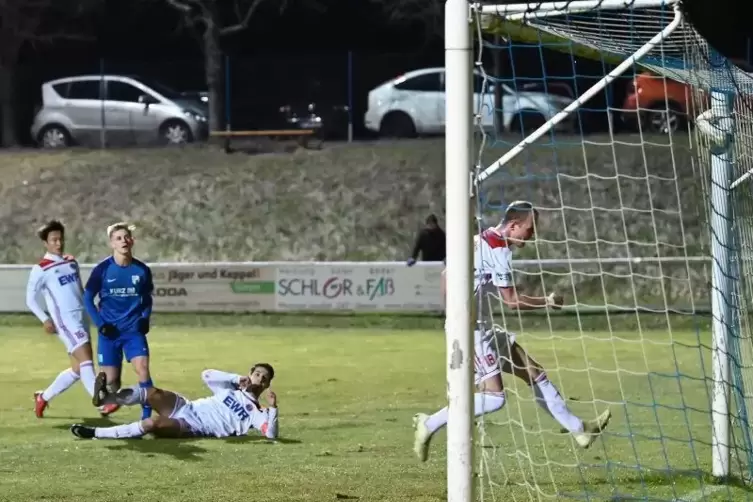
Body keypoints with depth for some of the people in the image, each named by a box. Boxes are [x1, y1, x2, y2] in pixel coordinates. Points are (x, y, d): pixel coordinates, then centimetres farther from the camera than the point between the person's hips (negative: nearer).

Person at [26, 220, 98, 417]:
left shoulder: (71, 263, 14)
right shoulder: (41, 269, -5)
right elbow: (30, 299, -2)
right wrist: (45, 319, -13)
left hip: (82, 318, 7)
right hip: (65, 320, -7)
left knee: (78, 369, 8)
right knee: (85, 359, -21)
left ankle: (43, 397, 24)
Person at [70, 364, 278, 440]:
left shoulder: (256, 412, 6)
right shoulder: (232, 388, 21)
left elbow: (271, 434, -10)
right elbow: (206, 375, 13)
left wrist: (272, 408, -24)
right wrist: (237, 378, 4)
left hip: (194, 429, -6)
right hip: (186, 408, 6)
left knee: (152, 424, -30)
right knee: (153, 393, -24)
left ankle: (95, 433, -27)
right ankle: (106, 397, -39)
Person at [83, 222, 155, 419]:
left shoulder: (142, 270, -1)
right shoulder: (103, 269, -7)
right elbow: (87, 298, 2)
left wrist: (145, 318, -4)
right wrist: (100, 323, -8)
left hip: (134, 329, 0)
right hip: (110, 331, 0)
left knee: (142, 368, -18)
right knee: (111, 378, 2)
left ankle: (147, 416, -15)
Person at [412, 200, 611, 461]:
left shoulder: (482, 240, 12)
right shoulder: (499, 250, -19)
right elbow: (511, 300, -18)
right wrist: (547, 302, -5)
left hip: (484, 327, 11)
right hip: (472, 330, -11)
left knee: (535, 373, 11)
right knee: (494, 397, -16)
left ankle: (578, 429, 17)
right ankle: (429, 424, -7)